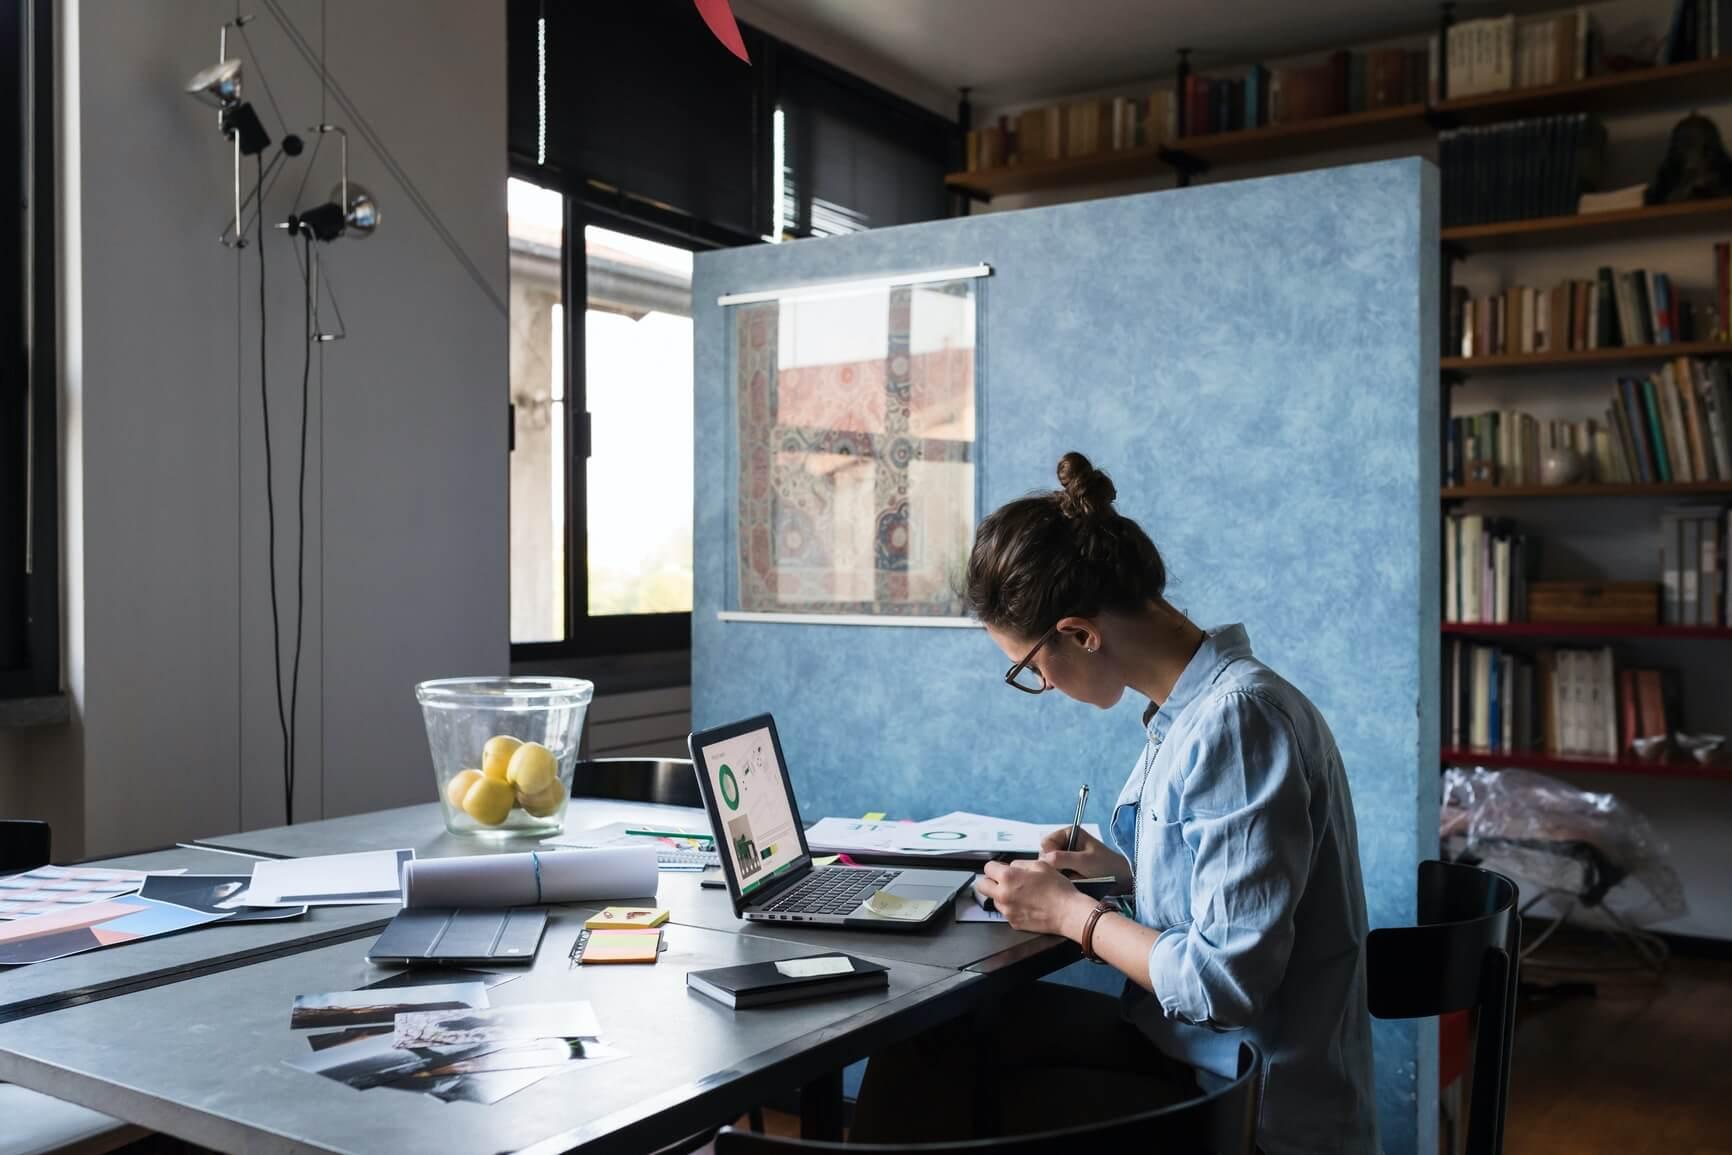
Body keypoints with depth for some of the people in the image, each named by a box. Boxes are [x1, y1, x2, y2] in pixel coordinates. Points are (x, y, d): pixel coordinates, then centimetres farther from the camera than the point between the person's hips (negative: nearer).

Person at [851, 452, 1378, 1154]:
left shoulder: (1237, 720, -26)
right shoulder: (1190, 707, 2)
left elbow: (1230, 983, -27)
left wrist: (1073, 914, -15)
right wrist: (1126, 872, 3)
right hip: (1185, 1045, 8)